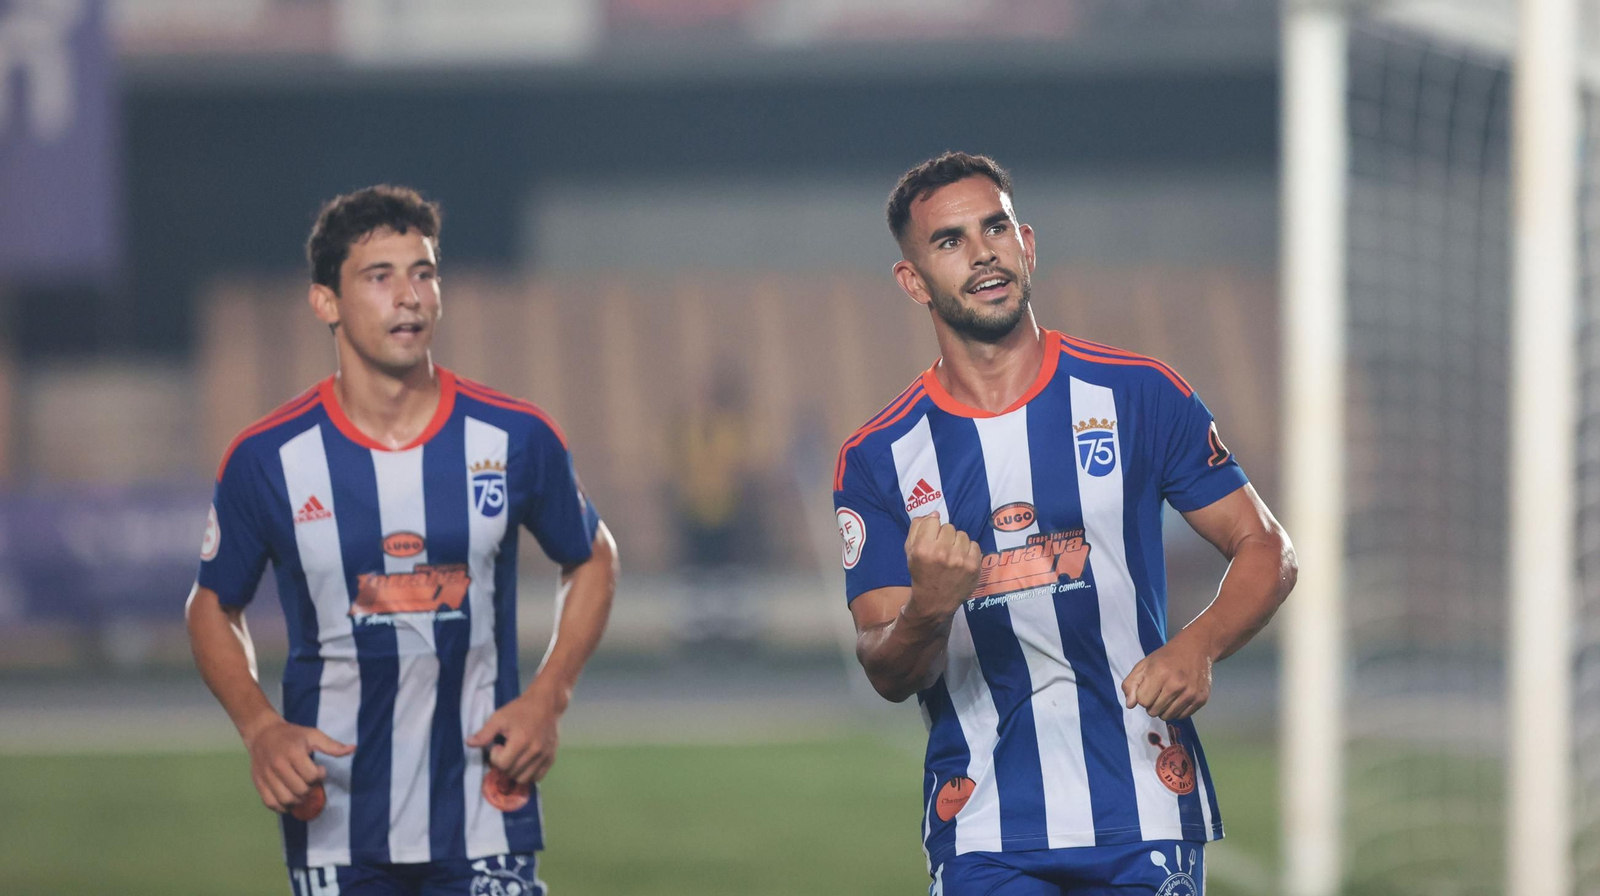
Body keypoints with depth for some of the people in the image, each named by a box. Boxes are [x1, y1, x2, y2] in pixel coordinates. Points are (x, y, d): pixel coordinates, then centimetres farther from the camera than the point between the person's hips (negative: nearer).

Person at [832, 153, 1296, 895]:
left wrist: (1198, 646, -14)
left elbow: (1266, 550, 5)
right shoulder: (877, 458, 2)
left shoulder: (1139, 395, 2)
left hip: (1144, 810, 0)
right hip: (983, 832, 0)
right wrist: (927, 611, -25)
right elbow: (888, 676, -2)